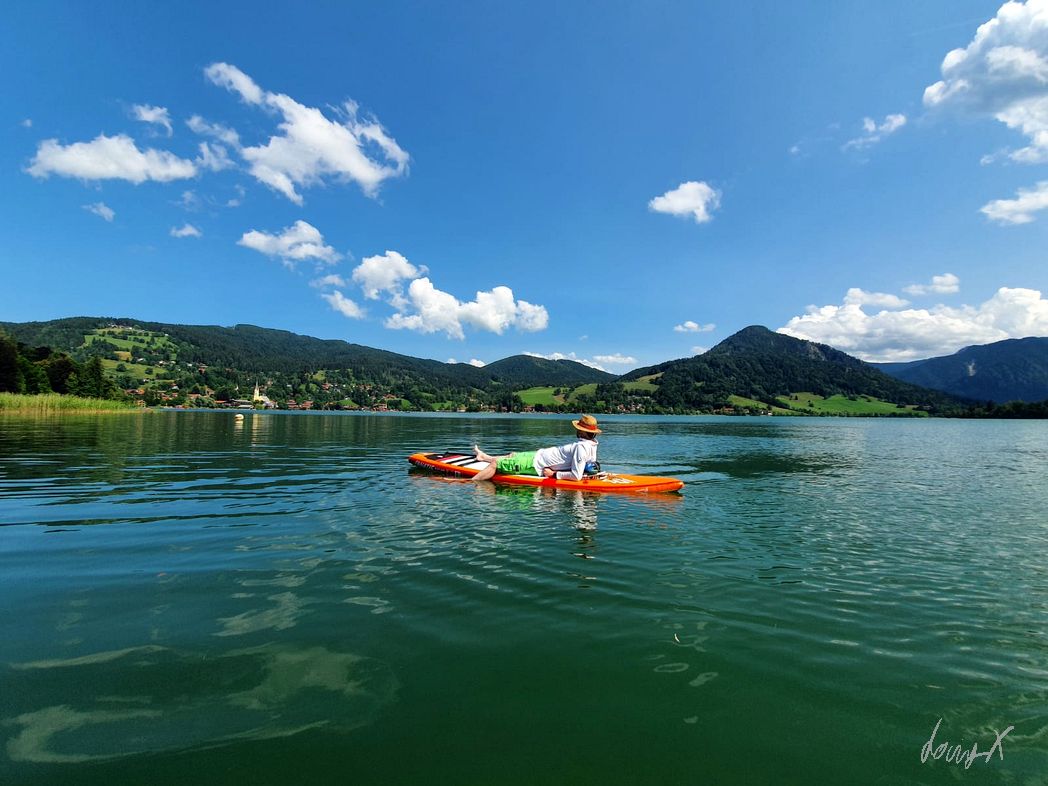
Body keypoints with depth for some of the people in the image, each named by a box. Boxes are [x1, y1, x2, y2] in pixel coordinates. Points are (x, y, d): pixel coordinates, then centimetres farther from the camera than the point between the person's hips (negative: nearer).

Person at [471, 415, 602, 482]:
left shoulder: (581, 447, -29)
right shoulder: (592, 444, -1)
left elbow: (576, 476, -34)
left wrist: (554, 474, -22)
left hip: (536, 463, -10)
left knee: (495, 463, -2)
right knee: (512, 455, 30)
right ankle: (485, 457, 54)